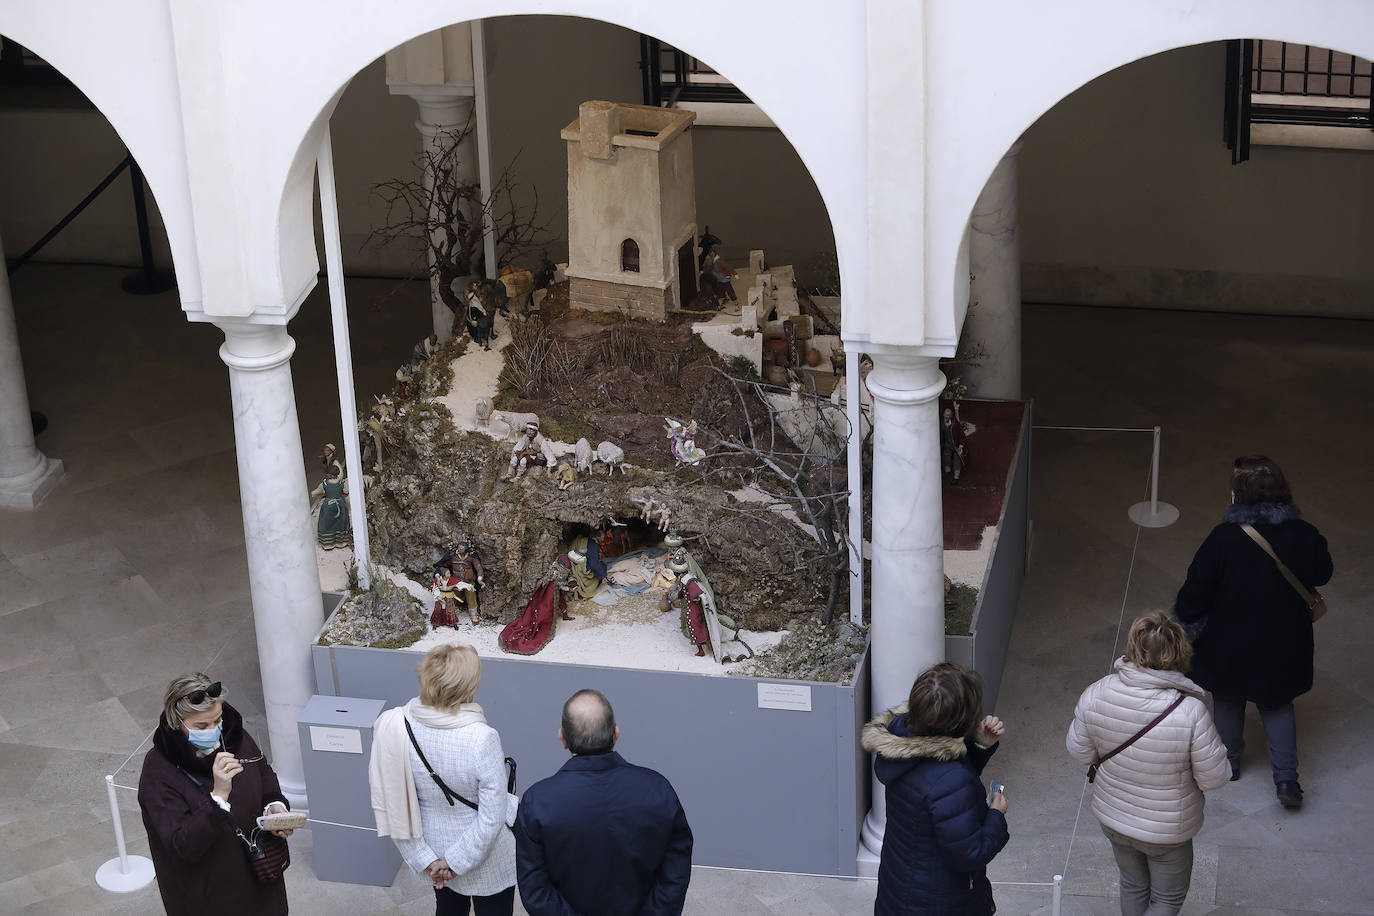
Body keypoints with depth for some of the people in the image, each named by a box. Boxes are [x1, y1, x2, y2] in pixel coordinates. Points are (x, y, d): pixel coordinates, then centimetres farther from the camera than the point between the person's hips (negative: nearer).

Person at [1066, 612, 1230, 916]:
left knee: (1133, 887, 29)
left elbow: (1079, 751, -6)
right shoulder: (1189, 711, -34)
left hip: (1111, 818, 4)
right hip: (1166, 831, -4)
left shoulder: (1095, 694, -23)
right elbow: (1214, 778, -21)